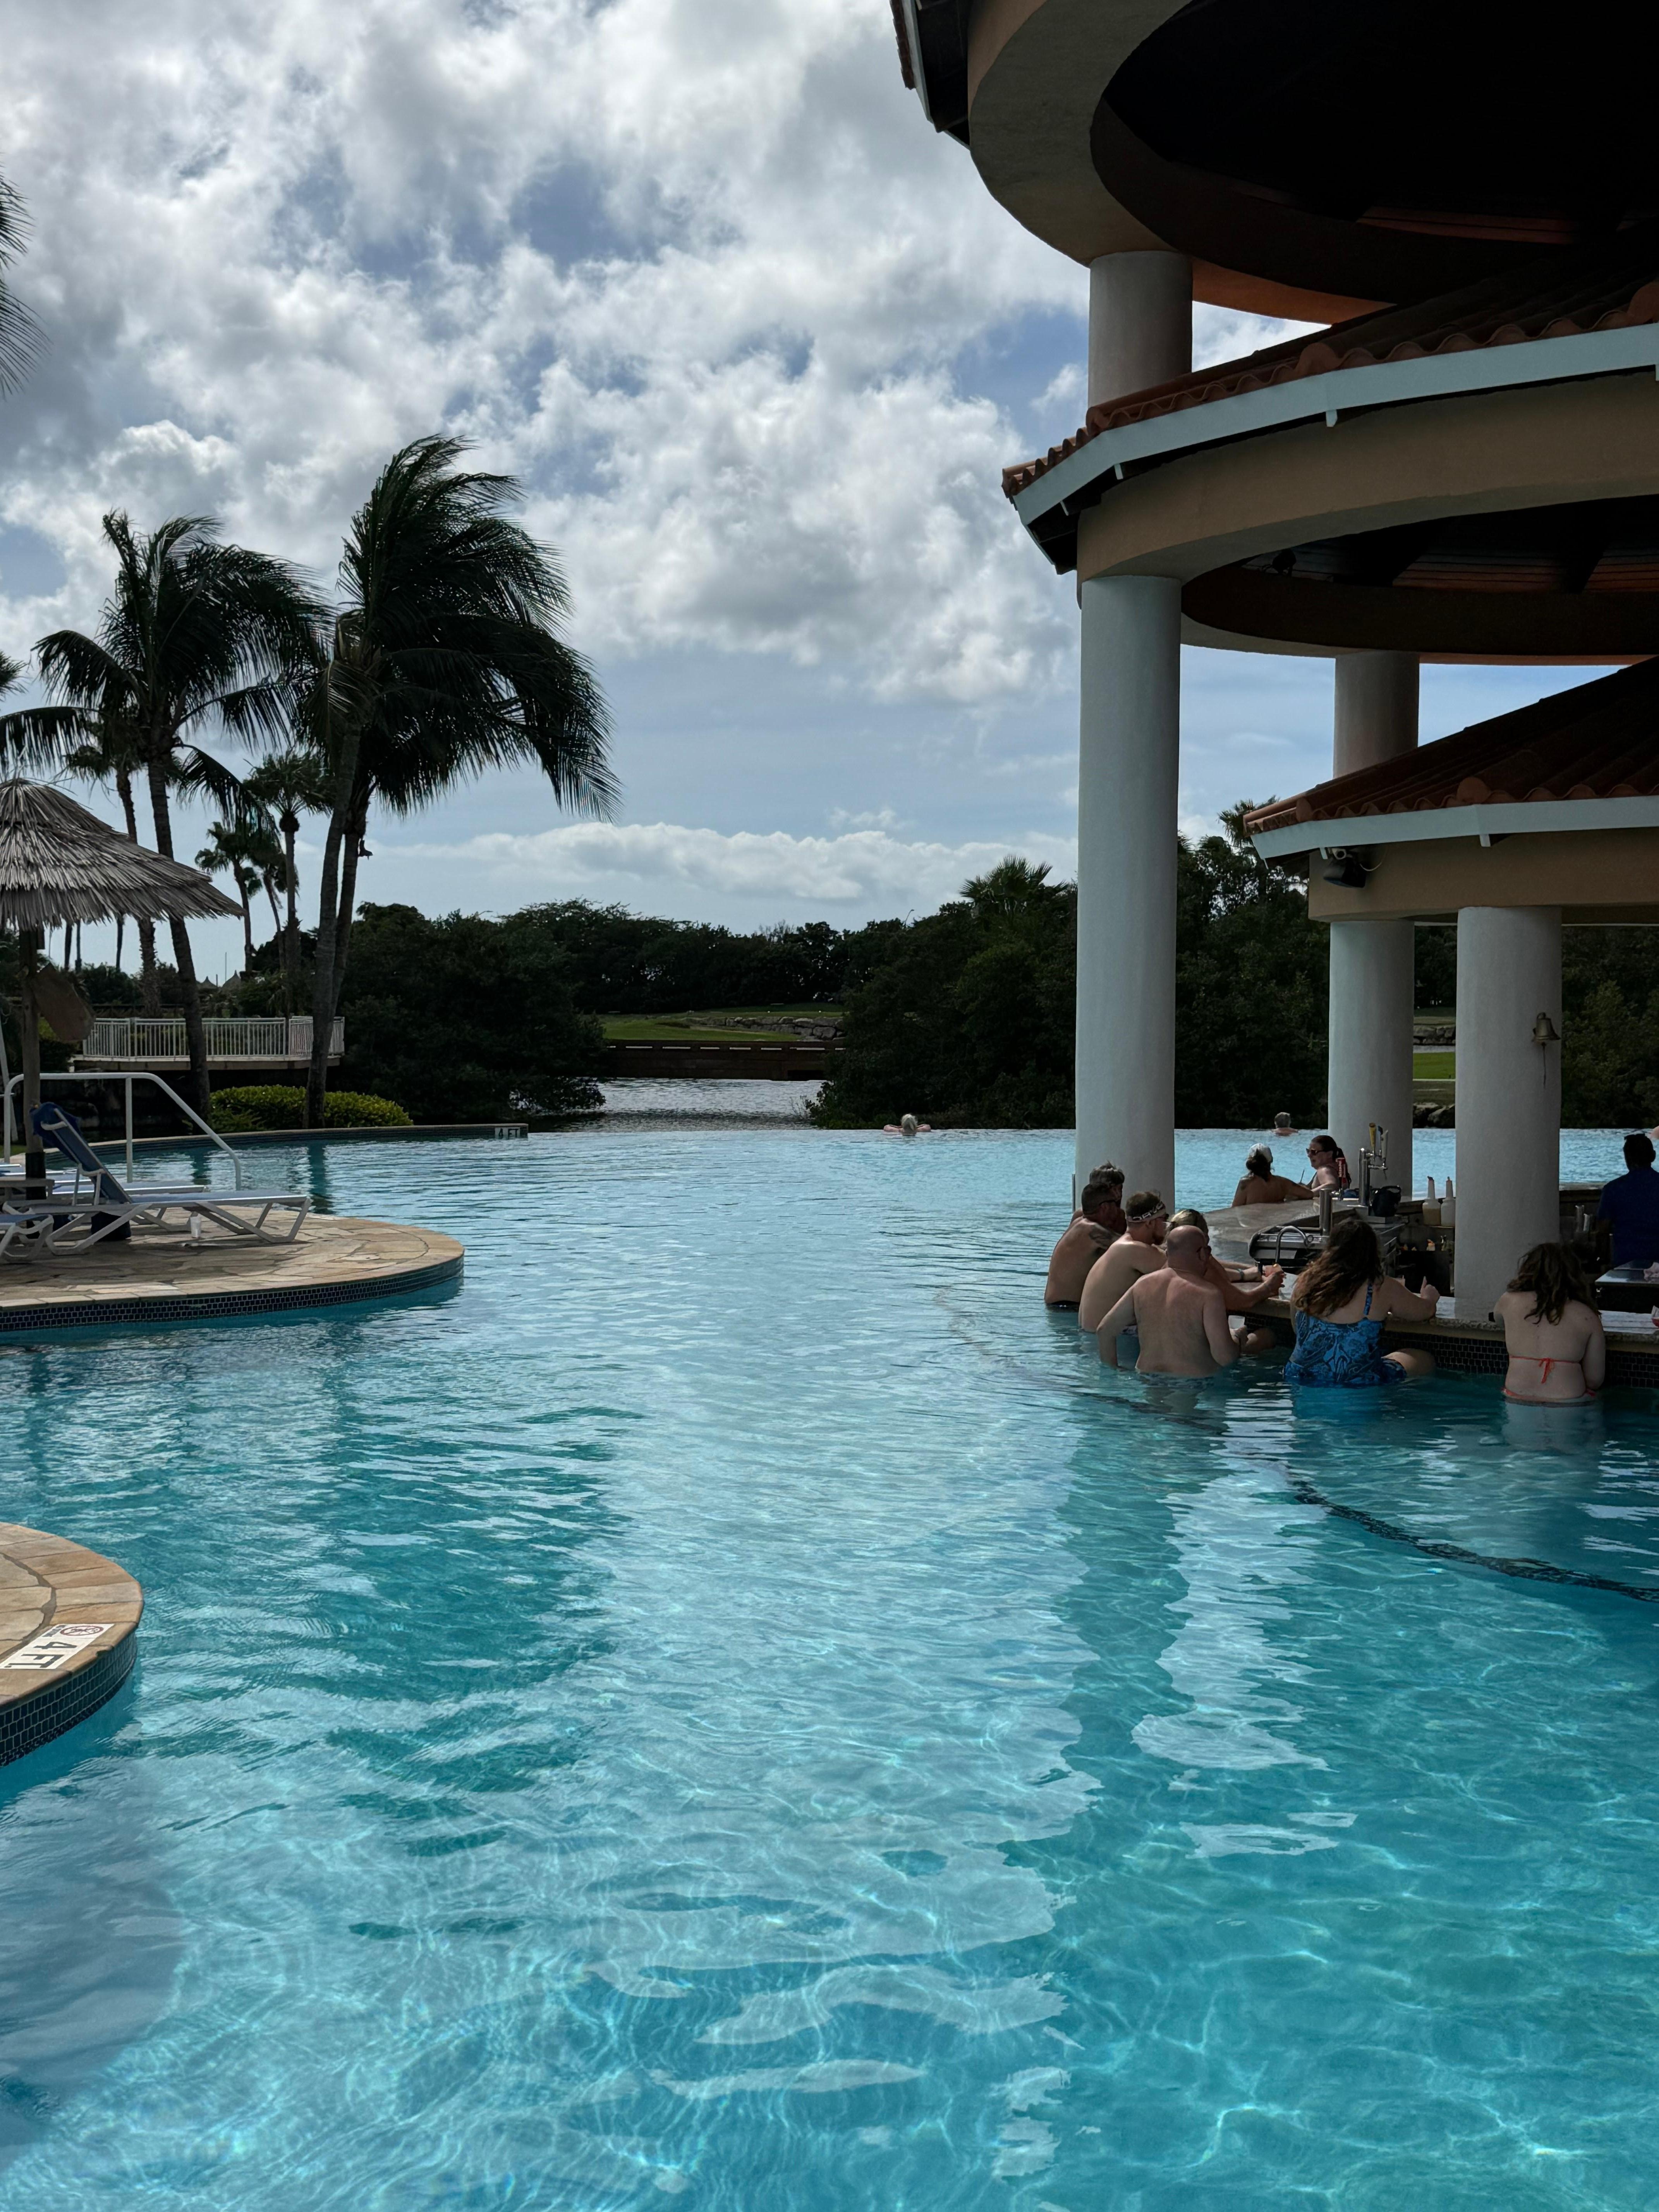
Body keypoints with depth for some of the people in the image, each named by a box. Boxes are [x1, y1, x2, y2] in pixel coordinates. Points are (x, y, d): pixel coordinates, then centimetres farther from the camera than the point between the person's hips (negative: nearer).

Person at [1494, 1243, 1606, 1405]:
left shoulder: (1510, 1301, 4)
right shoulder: (1588, 1317, 1)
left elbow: (1497, 1314, 31)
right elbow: (1595, 1381, 5)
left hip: (1517, 1402, 2)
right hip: (1568, 1408, -2)